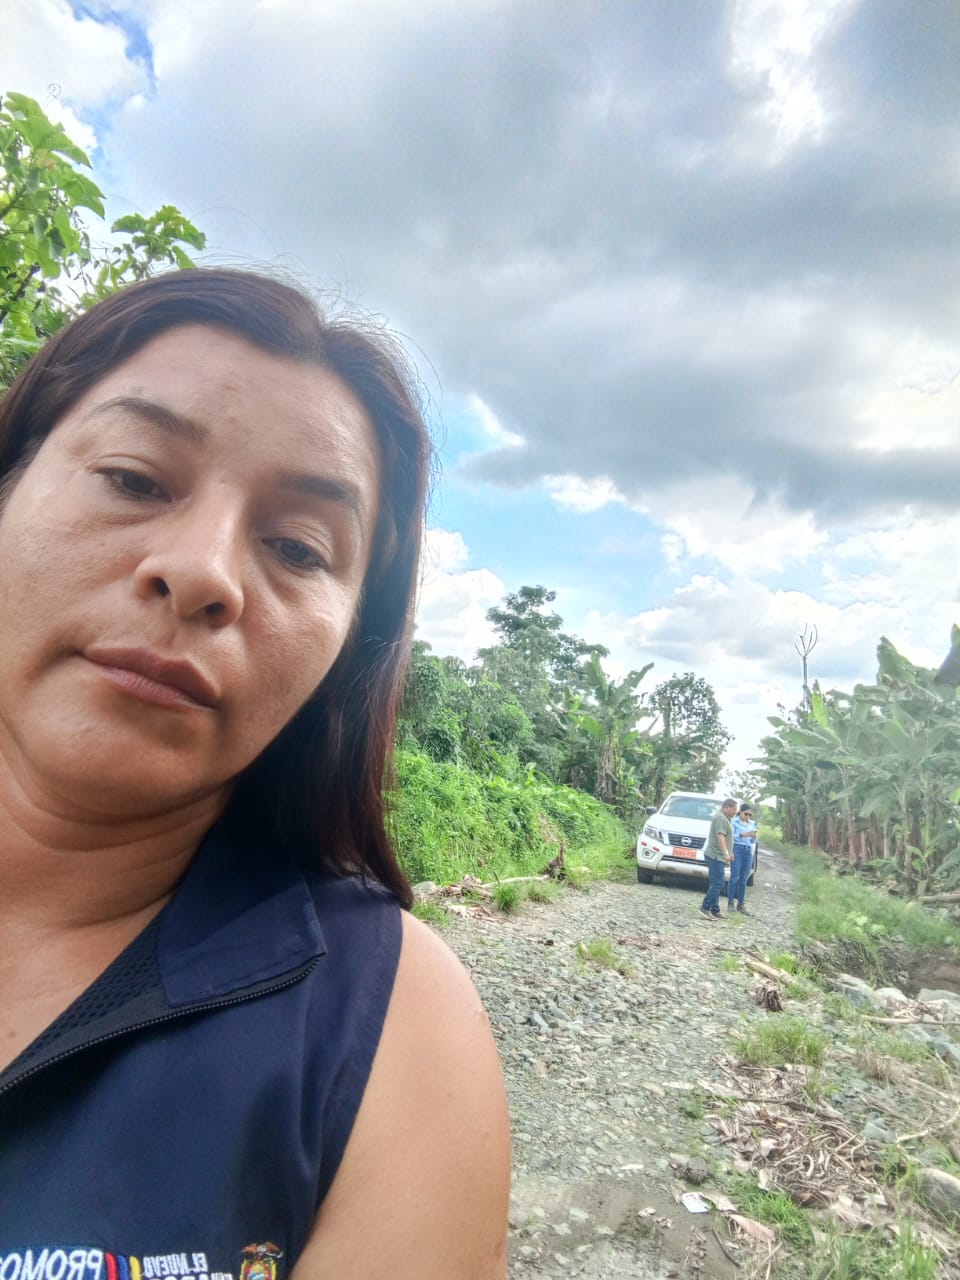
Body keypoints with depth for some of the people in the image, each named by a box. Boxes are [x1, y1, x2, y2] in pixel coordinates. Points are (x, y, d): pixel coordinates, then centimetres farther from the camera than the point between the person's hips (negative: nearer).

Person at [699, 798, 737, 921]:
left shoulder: (723, 818, 21)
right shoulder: (720, 818, -14)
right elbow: (720, 836, -26)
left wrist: (728, 853, 32)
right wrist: (726, 853, -36)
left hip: (717, 856, 11)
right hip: (715, 855, -11)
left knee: (716, 884, 11)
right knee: (717, 884, -13)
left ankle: (715, 910, 14)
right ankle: (705, 908, -14)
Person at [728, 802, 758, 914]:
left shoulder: (752, 824, 16)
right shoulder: (734, 822, 0)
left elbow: (754, 842, 16)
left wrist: (754, 837, -5)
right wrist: (742, 834, -20)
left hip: (748, 852, 5)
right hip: (737, 850, -5)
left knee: (744, 880, 4)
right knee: (734, 878, -7)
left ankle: (740, 904, 10)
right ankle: (730, 903, 0)